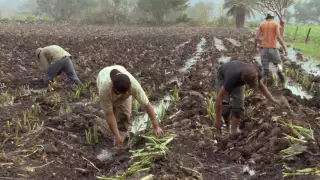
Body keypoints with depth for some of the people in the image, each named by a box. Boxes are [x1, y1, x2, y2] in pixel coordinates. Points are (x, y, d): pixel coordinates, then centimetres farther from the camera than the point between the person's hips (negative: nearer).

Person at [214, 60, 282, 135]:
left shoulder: (255, 72, -34)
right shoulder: (233, 78, -47)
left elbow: (261, 86, -11)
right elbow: (219, 99, -39)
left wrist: (273, 99, -21)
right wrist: (217, 120, -32)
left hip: (238, 79, 4)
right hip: (223, 76, -4)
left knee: (238, 104, -12)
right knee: (225, 105, -15)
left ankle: (233, 132, -3)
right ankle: (227, 128, 10)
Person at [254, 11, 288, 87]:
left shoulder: (262, 24, 10)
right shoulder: (276, 24, 2)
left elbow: (256, 37, 3)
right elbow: (278, 37, -10)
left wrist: (255, 47, 19)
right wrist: (285, 48, -10)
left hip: (263, 48, 2)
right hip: (273, 48, -2)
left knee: (265, 69, 5)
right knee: (279, 63, 16)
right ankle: (279, 70, -17)